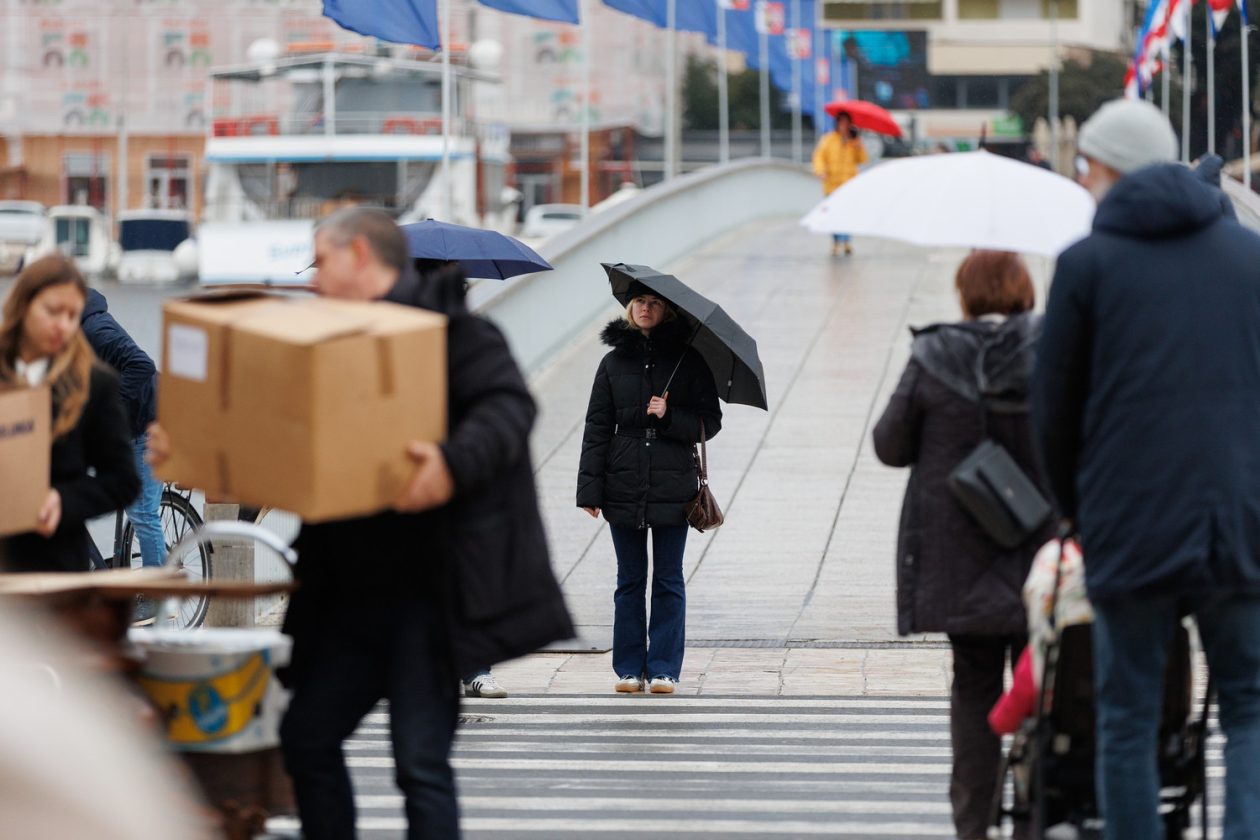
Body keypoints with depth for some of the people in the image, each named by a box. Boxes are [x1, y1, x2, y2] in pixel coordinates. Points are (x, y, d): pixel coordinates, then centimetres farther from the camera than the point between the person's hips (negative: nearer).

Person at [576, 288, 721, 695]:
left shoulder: (688, 360, 2)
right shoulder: (614, 362, 6)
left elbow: (709, 422, 2)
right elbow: (597, 428, 5)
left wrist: (669, 417, -16)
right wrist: (590, 489, -1)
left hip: (673, 487, -1)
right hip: (624, 488, 2)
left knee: (668, 581, 3)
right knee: (630, 580, 7)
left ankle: (664, 668, 8)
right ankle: (629, 668, 13)